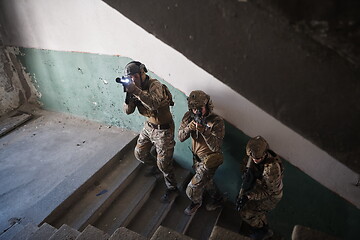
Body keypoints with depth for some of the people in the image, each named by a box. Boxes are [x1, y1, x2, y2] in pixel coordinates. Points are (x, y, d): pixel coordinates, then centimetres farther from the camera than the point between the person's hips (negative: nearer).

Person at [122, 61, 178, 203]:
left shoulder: (155, 85, -23)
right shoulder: (136, 88, -1)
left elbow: (155, 103, -43)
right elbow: (128, 111, -6)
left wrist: (136, 91, -45)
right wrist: (129, 95, -24)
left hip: (163, 129, -7)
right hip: (149, 126, 8)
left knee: (163, 162, -1)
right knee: (139, 153, 17)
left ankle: (171, 188, 23)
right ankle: (153, 167, 49)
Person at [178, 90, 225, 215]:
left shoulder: (217, 121, -26)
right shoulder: (189, 116, -11)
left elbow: (215, 147, -30)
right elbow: (181, 137, -12)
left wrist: (204, 131, -44)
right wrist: (188, 127, -32)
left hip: (209, 159, -6)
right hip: (197, 157, 6)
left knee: (192, 190, -3)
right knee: (206, 182, 28)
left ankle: (196, 202, 33)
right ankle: (217, 199, 56)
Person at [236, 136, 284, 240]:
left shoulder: (272, 168, -38)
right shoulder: (254, 157, -18)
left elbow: (268, 192, -28)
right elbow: (248, 176, -7)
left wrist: (248, 196, -32)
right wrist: (242, 194, -17)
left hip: (271, 196, -7)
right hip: (260, 186, 7)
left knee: (246, 213, -4)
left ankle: (264, 231, 22)